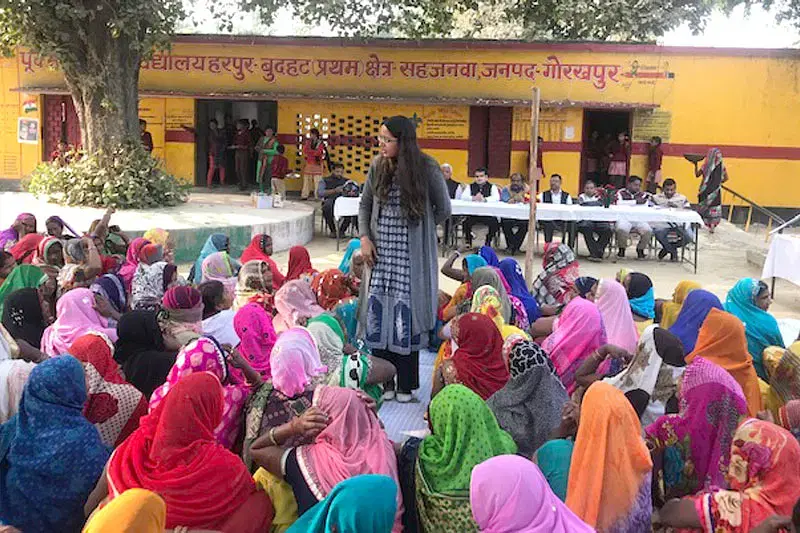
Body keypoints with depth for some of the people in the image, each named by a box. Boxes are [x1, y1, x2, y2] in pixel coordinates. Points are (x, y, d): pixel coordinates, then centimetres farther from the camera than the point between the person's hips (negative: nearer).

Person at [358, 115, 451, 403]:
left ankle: (405, 385, 10)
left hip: (412, 253, -4)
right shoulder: (378, 166, 4)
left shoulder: (427, 167, -8)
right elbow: (365, 204, 14)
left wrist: (417, 229, 5)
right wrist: (365, 237, 3)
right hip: (382, 250, 4)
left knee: (406, 314, -2)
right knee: (378, 311, 3)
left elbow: (443, 210, 1)